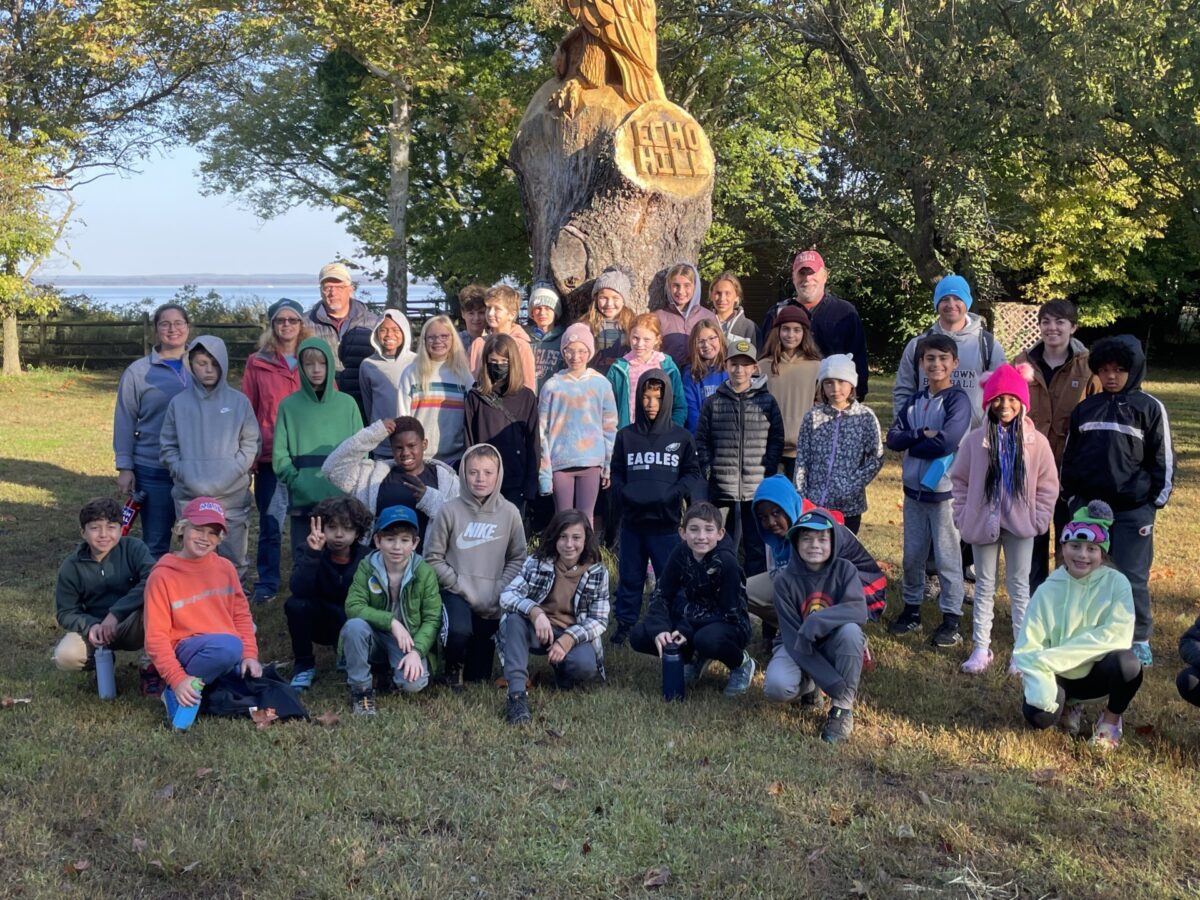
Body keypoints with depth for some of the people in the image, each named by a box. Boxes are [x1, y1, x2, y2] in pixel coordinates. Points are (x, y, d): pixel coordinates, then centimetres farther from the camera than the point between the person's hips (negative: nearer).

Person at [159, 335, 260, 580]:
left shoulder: (239, 402, 2)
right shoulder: (179, 402, 3)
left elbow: (251, 442, 3)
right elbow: (168, 445, 7)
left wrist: (234, 470, -9)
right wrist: (181, 472, -7)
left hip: (233, 495, 0)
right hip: (189, 495, 0)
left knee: (233, 557, 6)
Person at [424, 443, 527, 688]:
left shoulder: (509, 513, -2)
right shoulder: (449, 510, -7)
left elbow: (517, 558, 4)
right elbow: (433, 558, -4)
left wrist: (497, 593, -9)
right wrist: (463, 587, -11)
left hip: (492, 601, 2)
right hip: (456, 593, -2)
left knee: (480, 675, 4)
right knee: (459, 631, -34)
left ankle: (474, 672, 42)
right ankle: (454, 668, 0)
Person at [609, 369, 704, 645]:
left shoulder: (681, 437, 2)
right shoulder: (625, 436, 5)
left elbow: (692, 474, 1)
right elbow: (616, 475, 6)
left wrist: (674, 493, -15)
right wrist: (627, 495, -13)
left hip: (667, 522, -1)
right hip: (632, 521, 1)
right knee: (630, 577, 10)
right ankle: (624, 624, 22)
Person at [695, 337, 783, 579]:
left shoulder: (767, 402, 4)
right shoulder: (713, 403, 6)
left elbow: (777, 441, 3)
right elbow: (701, 442, 6)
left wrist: (767, 474, -5)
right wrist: (708, 473, -3)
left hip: (757, 490, -1)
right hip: (721, 489, 1)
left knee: (757, 547, 4)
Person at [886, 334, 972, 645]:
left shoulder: (958, 399, -9)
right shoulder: (915, 400, 9)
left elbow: (946, 442, -20)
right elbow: (893, 438, 1)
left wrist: (912, 443, -8)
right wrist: (922, 435, -15)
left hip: (945, 490, -6)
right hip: (914, 488, 6)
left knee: (947, 557, 0)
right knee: (912, 555, 14)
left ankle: (952, 618, 10)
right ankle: (912, 609, 27)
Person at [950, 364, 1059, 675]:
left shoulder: (1036, 441, -6)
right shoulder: (975, 440, -5)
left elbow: (1048, 483, 1)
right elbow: (959, 480, 3)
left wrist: (1038, 518, -5)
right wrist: (963, 516, -1)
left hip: (1020, 524, -1)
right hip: (983, 523, 1)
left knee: (1019, 587, 9)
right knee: (984, 586, 11)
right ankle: (980, 648, 18)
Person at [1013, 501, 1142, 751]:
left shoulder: (1116, 583, -12)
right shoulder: (1048, 590, -8)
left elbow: (1116, 635, -23)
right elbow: (1027, 647, -11)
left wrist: (1051, 659, -25)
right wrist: (1040, 682, -33)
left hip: (1099, 671, 0)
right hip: (1059, 676, 1)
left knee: (1126, 663, -34)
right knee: (1038, 714, -29)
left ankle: (1112, 718, -1)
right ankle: (1068, 706, 10)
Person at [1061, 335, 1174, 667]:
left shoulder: (1150, 408, -3)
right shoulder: (1085, 409, 8)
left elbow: (1163, 458, -1)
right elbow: (1069, 455, 15)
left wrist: (1157, 500, -4)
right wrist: (1071, 495, 11)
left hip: (1133, 510, -3)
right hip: (1088, 506, 4)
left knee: (1133, 577, 1)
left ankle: (1139, 641, 14)